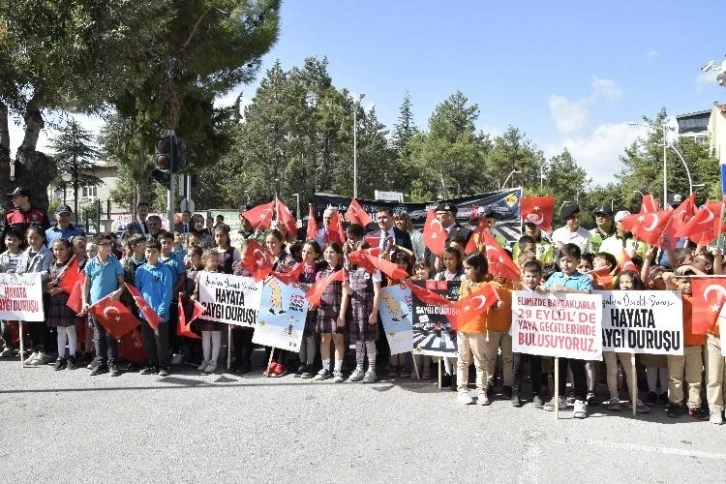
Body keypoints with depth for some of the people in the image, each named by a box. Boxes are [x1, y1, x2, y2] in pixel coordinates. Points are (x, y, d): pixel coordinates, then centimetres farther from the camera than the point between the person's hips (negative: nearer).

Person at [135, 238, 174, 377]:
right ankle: (151, 364, 27)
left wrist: (161, 312, -16)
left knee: (161, 341, 4)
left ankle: (163, 366, 16)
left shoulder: (165, 270, -8)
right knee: (147, 341, 14)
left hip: (160, 314, -4)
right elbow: (136, 291, 10)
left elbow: (167, 294, -11)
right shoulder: (140, 270, 4)